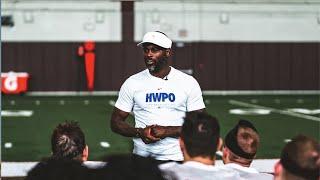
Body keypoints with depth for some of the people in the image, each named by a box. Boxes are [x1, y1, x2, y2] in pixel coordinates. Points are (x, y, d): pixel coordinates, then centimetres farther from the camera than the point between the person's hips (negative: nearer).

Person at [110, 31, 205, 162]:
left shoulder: (188, 83, 1)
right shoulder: (132, 83, 4)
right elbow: (116, 122, 6)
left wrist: (167, 131, -15)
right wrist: (139, 132, -12)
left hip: (177, 157, -1)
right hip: (142, 156, 1)